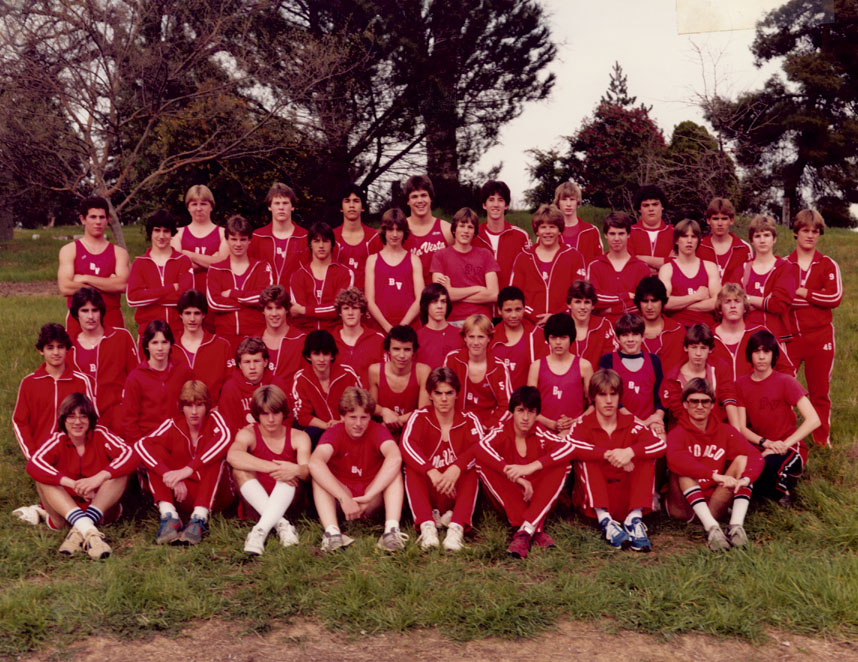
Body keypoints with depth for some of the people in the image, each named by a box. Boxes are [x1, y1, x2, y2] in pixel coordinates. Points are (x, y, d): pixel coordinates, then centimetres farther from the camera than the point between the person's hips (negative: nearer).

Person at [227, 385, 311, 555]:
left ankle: (260, 531, -42)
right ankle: (281, 524, -35)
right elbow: (233, 456, -30)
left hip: (286, 500, 0)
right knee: (240, 471, -26)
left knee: (289, 473, -29)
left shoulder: (299, 437, 1)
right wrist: (273, 467, -36)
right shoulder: (248, 434, -4)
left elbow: (307, 471, -17)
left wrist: (296, 470, -43)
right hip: (255, 501, 0)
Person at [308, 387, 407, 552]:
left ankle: (392, 529, -39)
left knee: (394, 469, -23)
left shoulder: (377, 430, -10)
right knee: (318, 473, -24)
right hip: (341, 496, 0)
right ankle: (332, 531, -43)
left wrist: (368, 496, -40)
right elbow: (315, 462, -34)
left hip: (373, 499, 0)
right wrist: (344, 498, -43)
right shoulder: (334, 433, -11)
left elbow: (395, 458, -33)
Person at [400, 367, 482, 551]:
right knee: (412, 469, -27)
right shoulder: (420, 417, 1)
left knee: (471, 470, -28)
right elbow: (407, 444, -20)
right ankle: (427, 526, -41)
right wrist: (432, 472, -38)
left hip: (457, 492, 0)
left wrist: (457, 468, -39)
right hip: (428, 491, 0)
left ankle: (457, 527, -43)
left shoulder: (469, 420, 2)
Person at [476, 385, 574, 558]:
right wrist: (516, 477, -36)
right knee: (483, 462, -24)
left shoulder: (541, 436, -3)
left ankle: (525, 532, -34)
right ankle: (536, 532, -34)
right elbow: (481, 448, -27)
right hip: (508, 501, 0)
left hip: (539, 502, 1)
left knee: (561, 463, -21)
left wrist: (531, 467, -33)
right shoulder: (500, 433, -5)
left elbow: (569, 448, -23)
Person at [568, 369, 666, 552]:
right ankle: (605, 521, -35)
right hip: (593, 499, -1)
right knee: (586, 457, -23)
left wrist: (630, 452, -34)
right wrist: (608, 454, -35)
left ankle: (634, 519, -28)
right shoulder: (583, 423, -1)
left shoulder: (631, 423, 3)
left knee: (646, 456, -16)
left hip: (625, 497, 1)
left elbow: (661, 444, -16)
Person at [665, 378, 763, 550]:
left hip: (717, 503, 3)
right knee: (682, 468, -27)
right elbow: (674, 459, -31)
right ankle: (711, 527, -39)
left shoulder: (725, 431, 5)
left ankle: (736, 524, -29)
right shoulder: (678, 433, -6)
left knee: (742, 459, -13)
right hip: (684, 506, -3)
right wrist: (714, 476, -41)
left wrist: (745, 479, -34)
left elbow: (756, 457, -12)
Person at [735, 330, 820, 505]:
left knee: (769, 464, -39)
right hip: (759, 449, 4)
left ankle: (783, 484, -2)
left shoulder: (785, 382, -8)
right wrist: (765, 442, -19)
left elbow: (814, 420, -16)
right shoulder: (741, 384, 3)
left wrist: (784, 444, -22)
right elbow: (741, 427, -1)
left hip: (790, 449, -4)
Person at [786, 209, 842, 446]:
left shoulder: (828, 265, 5)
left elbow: (835, 297, -10)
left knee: (820, 391, 7)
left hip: (820, 336, 0)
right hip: (789, 336, 0)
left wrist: (801, 292, -10)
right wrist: (815, 298, -12)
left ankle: (822, 440, 20)